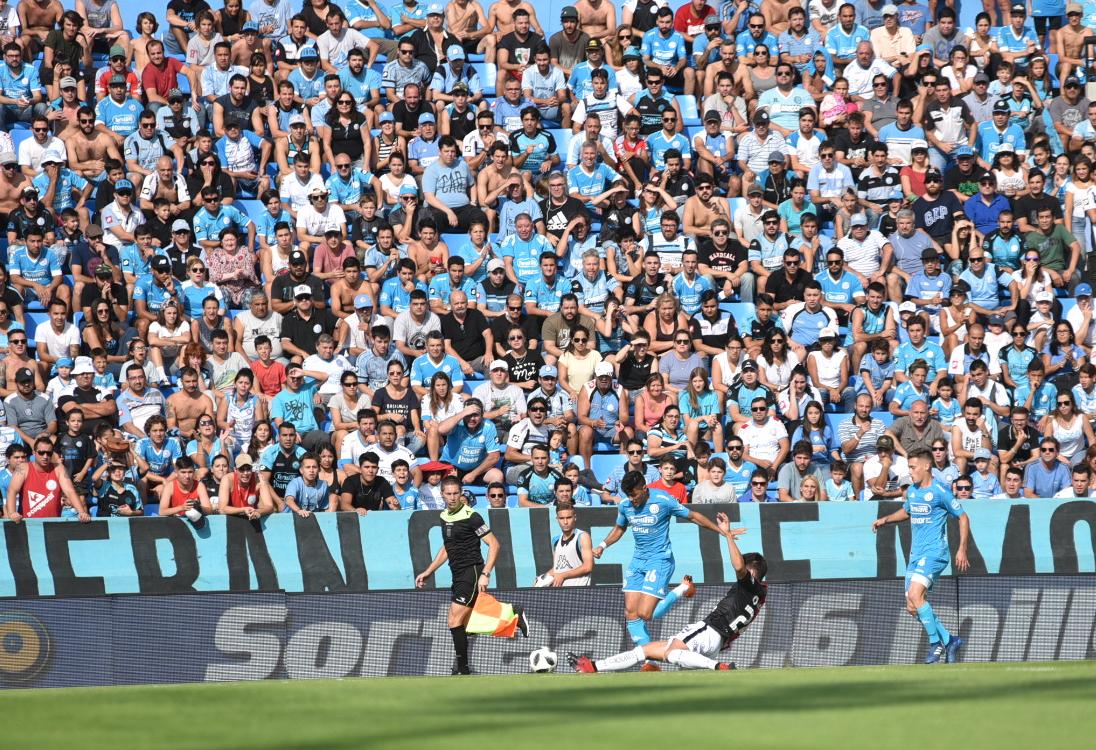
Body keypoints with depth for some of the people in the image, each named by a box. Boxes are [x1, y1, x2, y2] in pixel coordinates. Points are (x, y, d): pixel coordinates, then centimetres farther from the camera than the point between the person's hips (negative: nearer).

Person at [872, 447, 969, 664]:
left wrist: (962, 550, -9)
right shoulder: (912, 491, 13)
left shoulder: (940, 492, -9)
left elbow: (963, 517, -4)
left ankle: (936, 643, -14)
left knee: (915, 594, -25)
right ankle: (949, 640, 15)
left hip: (934, 552, -8)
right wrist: (885, 519, 16)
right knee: (912, 607, 2)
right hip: (916, 554, 8)